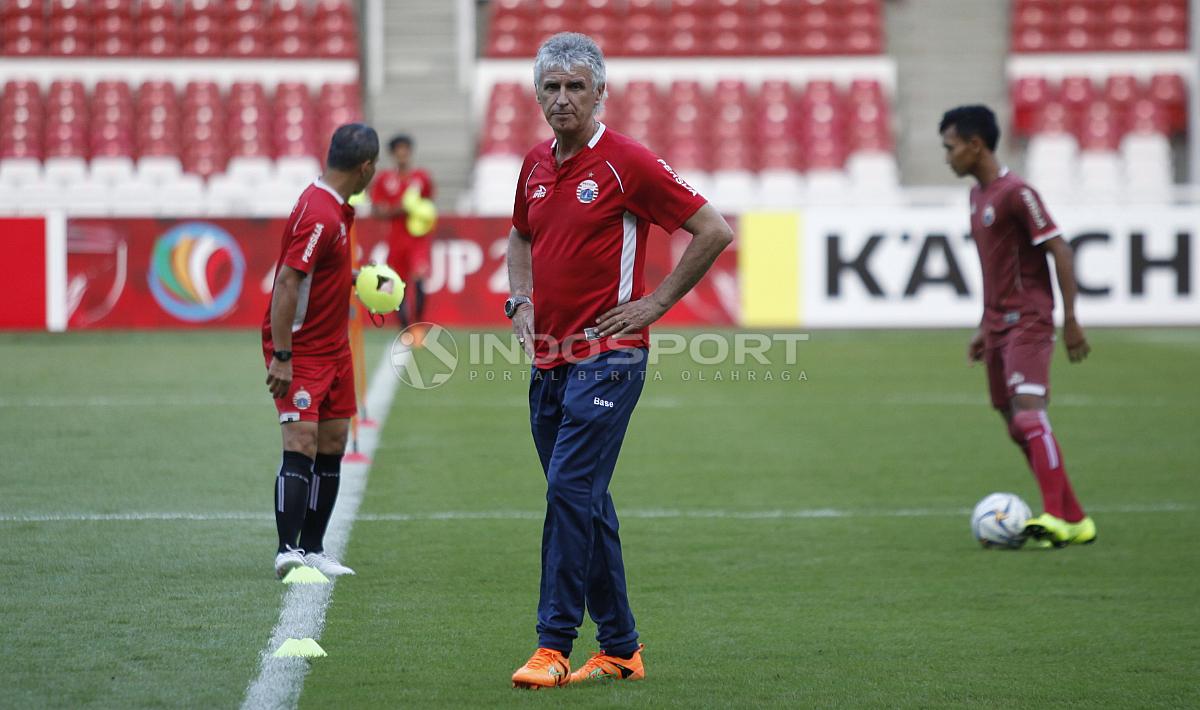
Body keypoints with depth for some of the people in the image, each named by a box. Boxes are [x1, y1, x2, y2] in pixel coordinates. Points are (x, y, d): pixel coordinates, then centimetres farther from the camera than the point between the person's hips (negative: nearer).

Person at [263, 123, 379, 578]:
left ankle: (312, 548, 15)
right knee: (301, 444, -15)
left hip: (334, 348, 10)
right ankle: (288, 551, -18)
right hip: (301, 351, -10)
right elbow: (286, 284, -26)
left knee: (332, 446, 9)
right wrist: (281, 356, -27)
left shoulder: (336, 209, 9)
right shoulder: (319, 215, -22)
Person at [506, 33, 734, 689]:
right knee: (585, 503, 10)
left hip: (605, 357, -7)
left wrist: (655, 303, -8)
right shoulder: (536, 166, 11)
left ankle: (554, 645, -14)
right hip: (548, 359, 7)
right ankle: (620, 648, 18)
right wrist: (521, 302, 13)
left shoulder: (628, 163, -10)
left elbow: (713, 230, -8)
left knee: (570, 491, -15)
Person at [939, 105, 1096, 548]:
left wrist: (1071, 321, -17)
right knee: (1017, 426, 8)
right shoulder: (978, 195, 15)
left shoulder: (1016, 193, -13)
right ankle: (1075, 521, 13)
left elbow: (1060, 252, -14)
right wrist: (985, 328, 23)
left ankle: (1056, 518, -26)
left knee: (1029, 414, -22)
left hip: (1028, 322, -9)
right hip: (999, 324, 9)